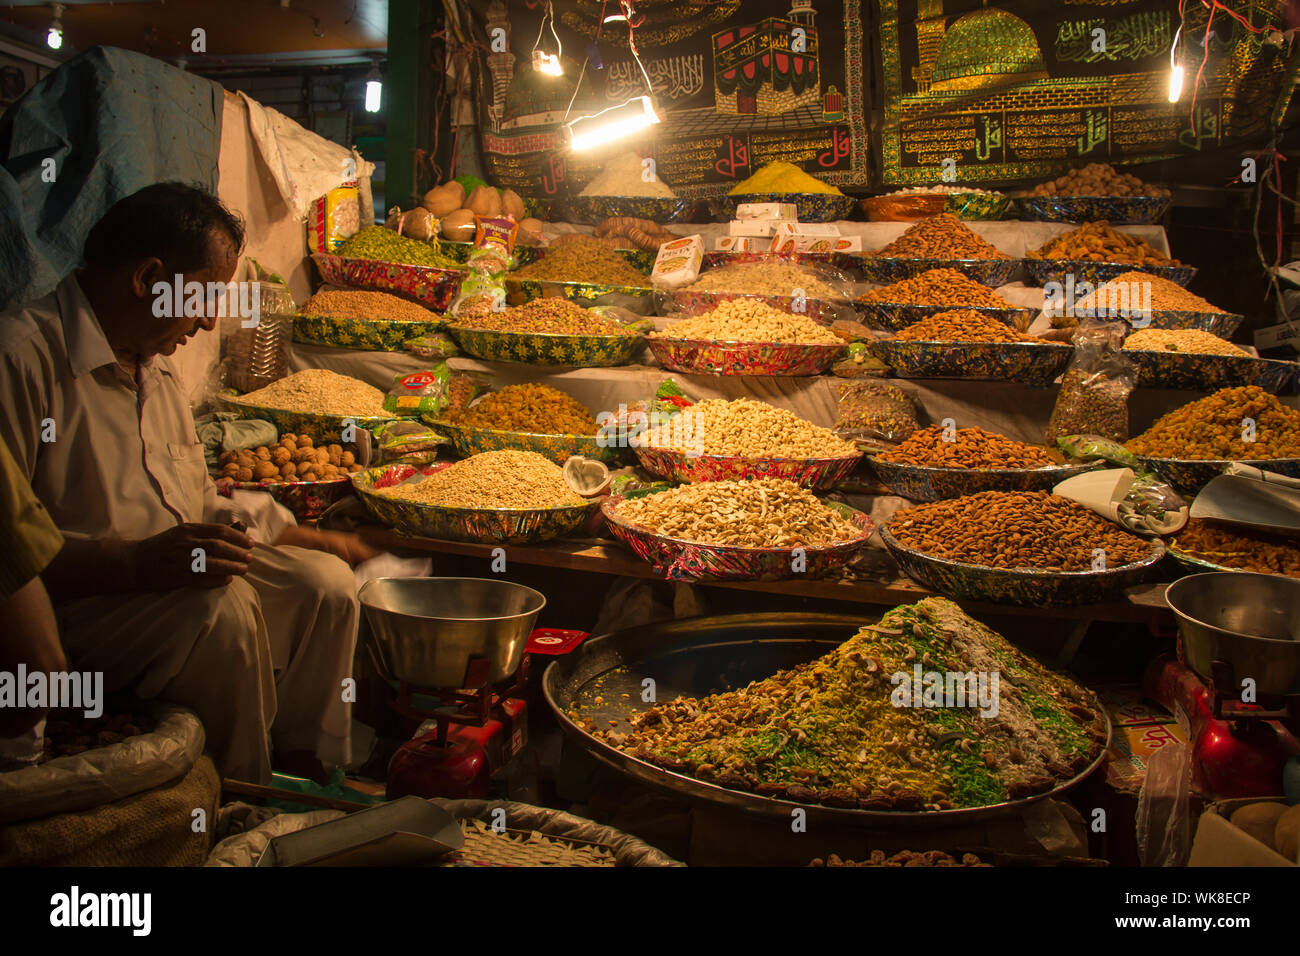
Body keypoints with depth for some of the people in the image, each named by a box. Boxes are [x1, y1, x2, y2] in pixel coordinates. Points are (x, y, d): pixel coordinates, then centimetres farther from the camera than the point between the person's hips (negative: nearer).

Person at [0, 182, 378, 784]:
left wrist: (313, 541, 17)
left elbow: (202, 507, 23)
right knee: (221, 606, -32)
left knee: (324, 582, -5)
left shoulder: (153, 364, 17)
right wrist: (137, 562, -32)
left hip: (172, 572, 9)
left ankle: (304, 777, 4)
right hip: (67, 599, -9)